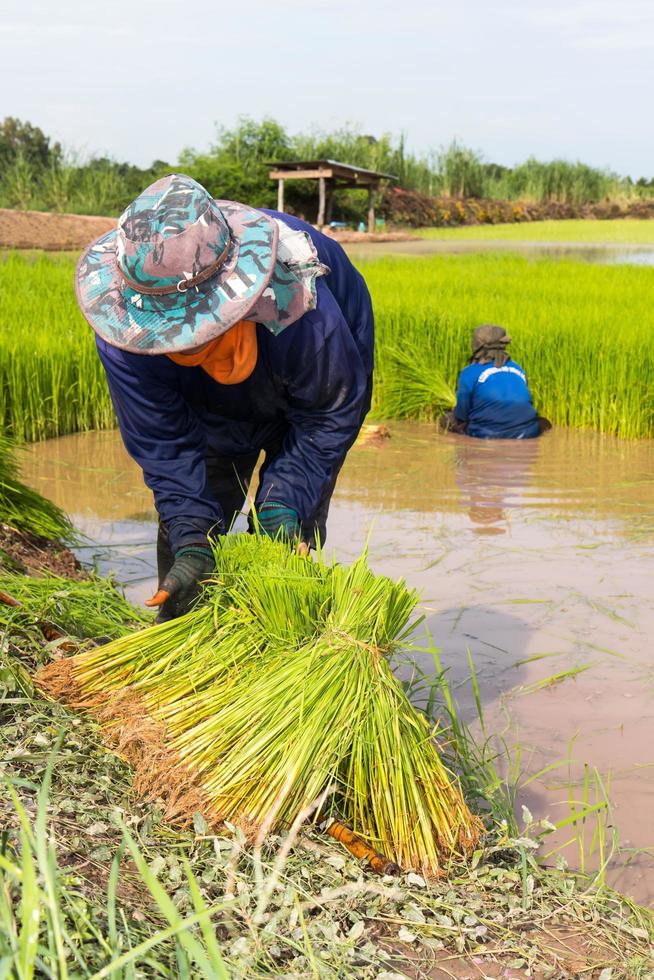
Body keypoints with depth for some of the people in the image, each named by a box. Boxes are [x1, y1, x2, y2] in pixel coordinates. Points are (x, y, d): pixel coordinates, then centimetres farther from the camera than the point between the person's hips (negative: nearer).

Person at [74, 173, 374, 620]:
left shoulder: (299, 313, -46)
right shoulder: (123, 335, -36)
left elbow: (330, 415, -29)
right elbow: (163, 441, -28)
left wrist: (283, 507, -39)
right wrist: (191, 539, -41)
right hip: (212, 406, 3)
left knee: (292, 532, -13)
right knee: (183, 524, 0)